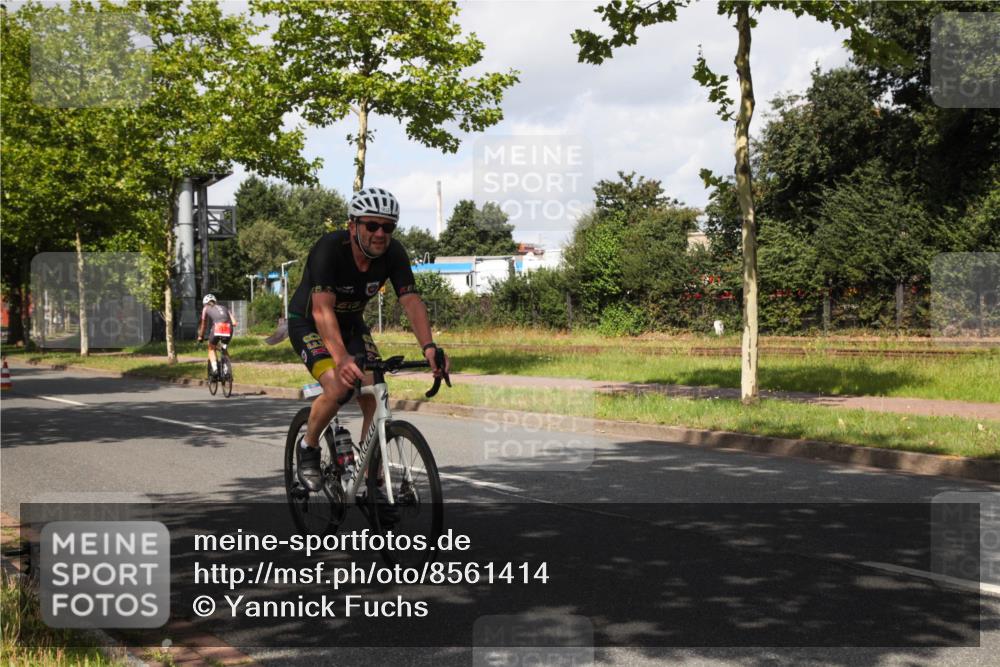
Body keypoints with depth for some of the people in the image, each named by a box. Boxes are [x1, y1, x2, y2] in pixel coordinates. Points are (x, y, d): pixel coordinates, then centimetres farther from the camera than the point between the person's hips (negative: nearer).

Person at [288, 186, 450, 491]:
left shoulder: (393, 253, -19)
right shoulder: (329, 249, -32)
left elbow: (411, 301, -27)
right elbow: (322, 310, -42)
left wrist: (429, 347, -45)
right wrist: (341, 358, -58)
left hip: (351, 323, 5)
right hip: (308, 323, -5)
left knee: (376, 399, -12)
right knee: (338, 387, -28)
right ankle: (308, 448, 0)